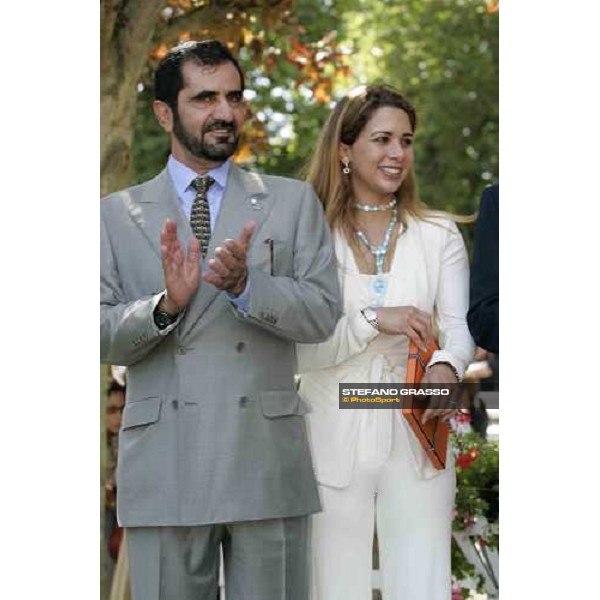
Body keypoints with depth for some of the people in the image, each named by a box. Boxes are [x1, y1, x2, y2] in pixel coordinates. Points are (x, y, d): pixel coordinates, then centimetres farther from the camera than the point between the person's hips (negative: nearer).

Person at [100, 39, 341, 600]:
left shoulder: (293, 202, 9)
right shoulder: (118, 214, 8)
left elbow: (322, 314, -1)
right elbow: (103, 335, 1)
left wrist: (246, 284, -18)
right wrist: (166, 304, -18)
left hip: (268, 464, 0)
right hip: (164, 470, 0)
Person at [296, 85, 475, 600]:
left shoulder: (439, 235, 7)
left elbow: (459, 325, -3)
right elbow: (301, 350, -4)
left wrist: (446, 366, -25)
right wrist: (373, 320, -20)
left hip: (416, 440, 1)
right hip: (335, 440, -1)